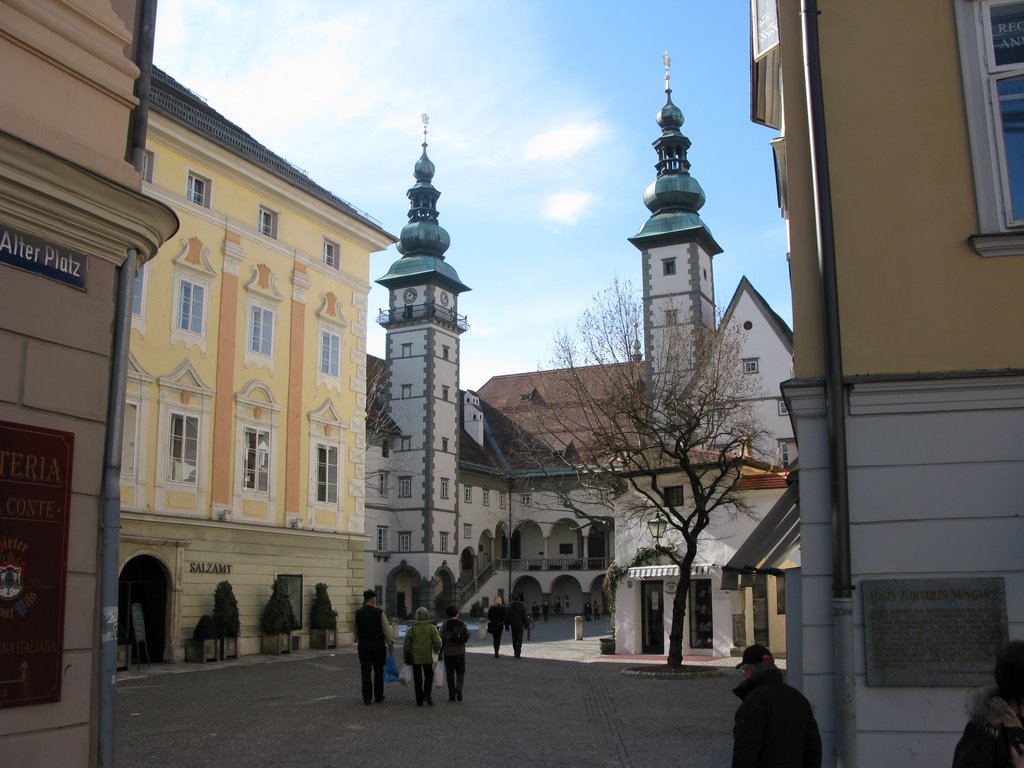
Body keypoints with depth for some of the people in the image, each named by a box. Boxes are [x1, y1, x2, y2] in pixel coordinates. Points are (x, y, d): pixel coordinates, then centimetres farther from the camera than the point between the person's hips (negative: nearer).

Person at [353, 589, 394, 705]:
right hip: (378, 645, -2)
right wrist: (390, 643, 3)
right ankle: (378, 697, 16)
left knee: (365, 672, 4)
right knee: (378, 672, 10)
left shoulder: (358, 613, 1)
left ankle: (366, 698, 2)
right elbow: (386, 629, -7)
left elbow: (356, 630, 11)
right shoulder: (379, 612, -9)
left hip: (363, 646, 2)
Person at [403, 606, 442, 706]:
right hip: (427, 657, -1)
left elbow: (406, 645, -2)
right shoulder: (432, 628, -5)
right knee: (428, 676, 15)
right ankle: (427, 695, -4)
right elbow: (437, 643, -8)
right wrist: (437, 650, 14)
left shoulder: (411, 629, -4)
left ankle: (419, 700, 10)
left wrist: (406, 658, 9)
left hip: (415, 658, 1)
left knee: (417, 679, 9)